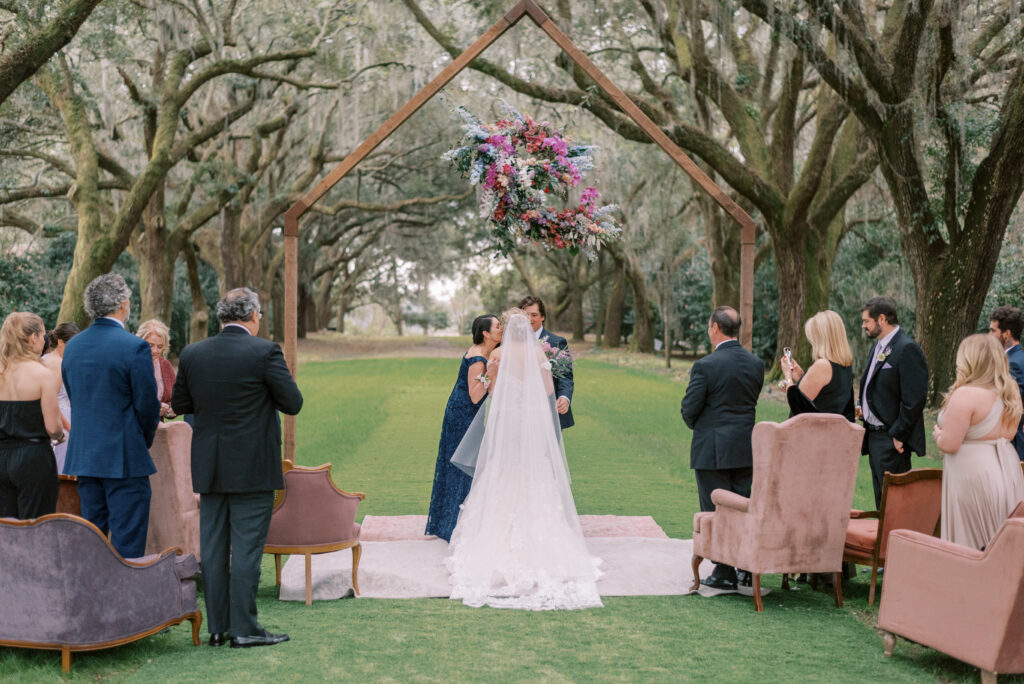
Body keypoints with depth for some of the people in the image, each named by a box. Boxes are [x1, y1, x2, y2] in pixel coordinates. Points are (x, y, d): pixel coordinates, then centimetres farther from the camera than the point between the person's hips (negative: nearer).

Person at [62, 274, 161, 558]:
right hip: (125, 459, -7)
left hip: (84, 457, 7)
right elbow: (147, 404, -11)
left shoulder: (73, 346, 8)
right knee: (128, 544, -2)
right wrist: (144, 441, 6)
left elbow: (75, 399, 13)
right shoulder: (134, 347, -14)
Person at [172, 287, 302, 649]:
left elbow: (179, 404, 12)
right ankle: (244, 628, 3)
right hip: (252, 469, -4)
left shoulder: (192, 354, 2)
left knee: (212, 547, 10)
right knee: (247, 546, 0)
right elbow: (293, 402, -9)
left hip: (209, 468, 5)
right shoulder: (264, 351, -11)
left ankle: (217, 627, 15)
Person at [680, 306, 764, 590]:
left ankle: (724, 573, 7)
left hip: (712, 450, -5)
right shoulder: (756, 364, 2)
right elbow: (751, 401, 10)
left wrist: (697, 425, 10)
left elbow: (689, 409, -11)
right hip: (746, 449, 6)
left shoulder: (705, 366, -16)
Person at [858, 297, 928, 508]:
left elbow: (914, 398, -20)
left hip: (892, 439, -10)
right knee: (881, 500, 15)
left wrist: (899, 435, -19)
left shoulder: (907, 349, -15)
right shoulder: (877, 347, 15)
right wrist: (864, 408, 10)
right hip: (874, 435, 10)